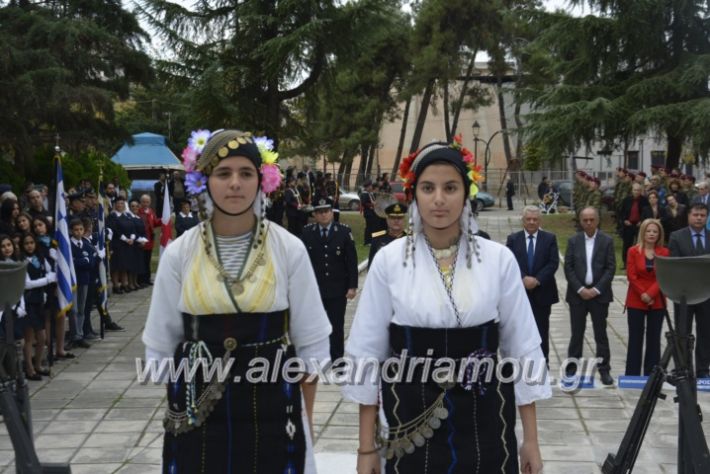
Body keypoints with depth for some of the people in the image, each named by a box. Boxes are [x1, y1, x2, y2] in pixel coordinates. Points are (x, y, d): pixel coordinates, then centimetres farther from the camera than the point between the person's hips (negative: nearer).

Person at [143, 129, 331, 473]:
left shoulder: (289, 250, -4)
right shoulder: (178, 254, -2)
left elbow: (309, 340, 1)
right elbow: (162, 344, 6)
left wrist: (306, 415, 3)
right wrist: (175, 402, 7)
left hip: (271, 406, -1)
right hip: (199, 410, 1)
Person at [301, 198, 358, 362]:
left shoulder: (344, 231, -3)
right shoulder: (307, 232, 0)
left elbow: (352, 261, -2)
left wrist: (353, 286, -6)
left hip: (338, 290, -1)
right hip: (314, 289, 1)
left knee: (337, 327, 6)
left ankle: (336, 360, 17)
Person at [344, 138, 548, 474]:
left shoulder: (499, 259, -3)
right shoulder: (388, 260, -4)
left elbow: (522, 348, 2)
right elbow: (368, 352, -1)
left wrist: (531, 439, 3)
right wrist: (367, 447, 0)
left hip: (483, 419, 1)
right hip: (411, 418, 0)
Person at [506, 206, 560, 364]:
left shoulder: (550, 238, 3)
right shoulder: (513, 239, 4)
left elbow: (553, 263, -5)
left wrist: (537, 280, -16)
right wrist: (523, 278, -18)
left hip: (542, 292, 0)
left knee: (542, 330, 5)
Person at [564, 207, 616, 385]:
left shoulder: (607, 241, 0)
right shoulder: (573, 241, 3)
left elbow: (611, 268, -3)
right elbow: (568, 268, 0)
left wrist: (596, 289, -11)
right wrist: (580, 289, -10)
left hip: (599, 294, -1)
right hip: (577, 294, 1)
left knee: (601, 334, 5)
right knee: (576, 334, 6)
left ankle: (604, 370, 11)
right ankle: (571, 369, 12)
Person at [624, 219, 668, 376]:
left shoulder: (664, 252, 3)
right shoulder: (633, 251, 0)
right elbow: (631, 276, -5)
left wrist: (650, 293, -15)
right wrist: (642, 294, -14)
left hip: (657, 302, 1)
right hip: (636, 301, -1)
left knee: (654, 339, 6)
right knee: (635, 338, 2)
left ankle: (652, 374, 13)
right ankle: (633, 374, 8)